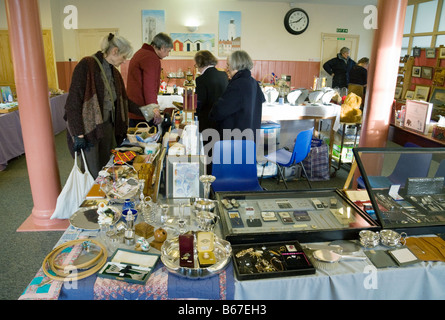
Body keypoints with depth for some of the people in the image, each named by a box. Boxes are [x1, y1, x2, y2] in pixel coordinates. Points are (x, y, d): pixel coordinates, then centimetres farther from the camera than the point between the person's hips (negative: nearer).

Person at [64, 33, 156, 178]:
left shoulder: (114, 72, 10)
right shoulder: (86, 66, -14)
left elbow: (122, 100, 21)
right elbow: (74, 101, -18)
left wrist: (142, 111, 11)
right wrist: (78, 134, -20)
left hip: (108, 127, 8)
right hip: (88, 129, -7)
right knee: (94, 176, -1)